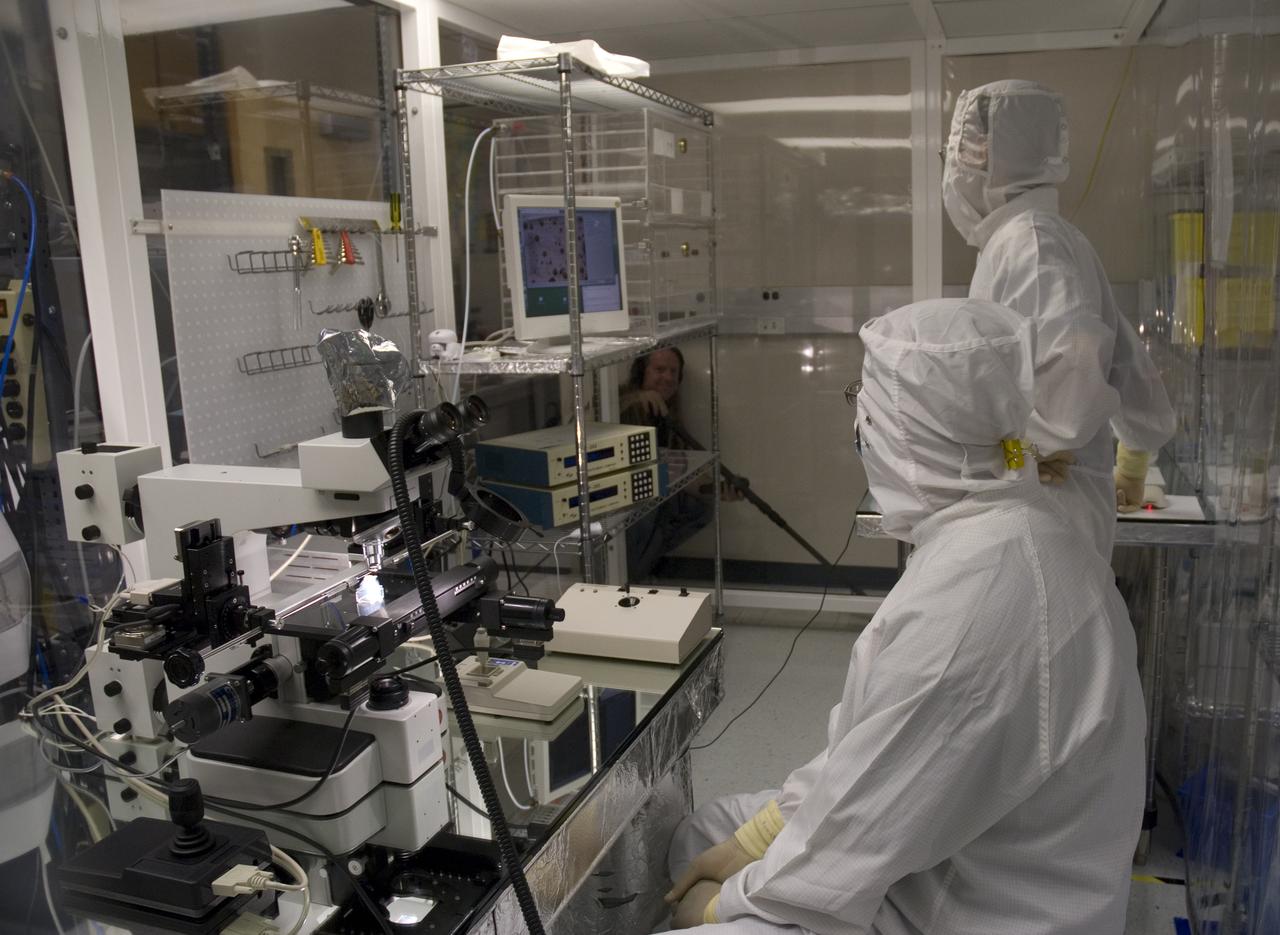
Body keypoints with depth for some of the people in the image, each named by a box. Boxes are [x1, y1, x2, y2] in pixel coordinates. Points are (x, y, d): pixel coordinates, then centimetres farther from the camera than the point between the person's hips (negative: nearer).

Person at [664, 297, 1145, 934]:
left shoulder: (973, 586, -32)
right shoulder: (993, 530, -1)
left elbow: (866, 830, -24)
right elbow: (878, 738, 5)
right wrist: (751, 842, 6)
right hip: (946, 855, 9)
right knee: (702, 832, 16)